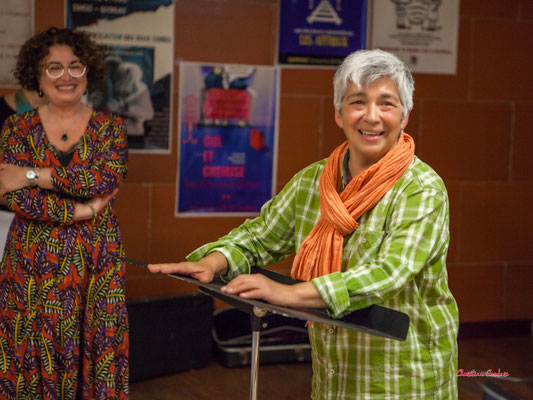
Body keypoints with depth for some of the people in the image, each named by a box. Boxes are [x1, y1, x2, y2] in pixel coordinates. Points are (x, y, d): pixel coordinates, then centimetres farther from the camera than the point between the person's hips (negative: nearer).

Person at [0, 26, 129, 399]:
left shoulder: (110, 127, 5)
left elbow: (107, 178, -15)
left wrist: (33, 175, -15)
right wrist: (80, 211, -13)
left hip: (97, 263, 0)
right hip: (34, 263, 0)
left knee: (95, 352, 2)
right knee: (36, 356, 1)